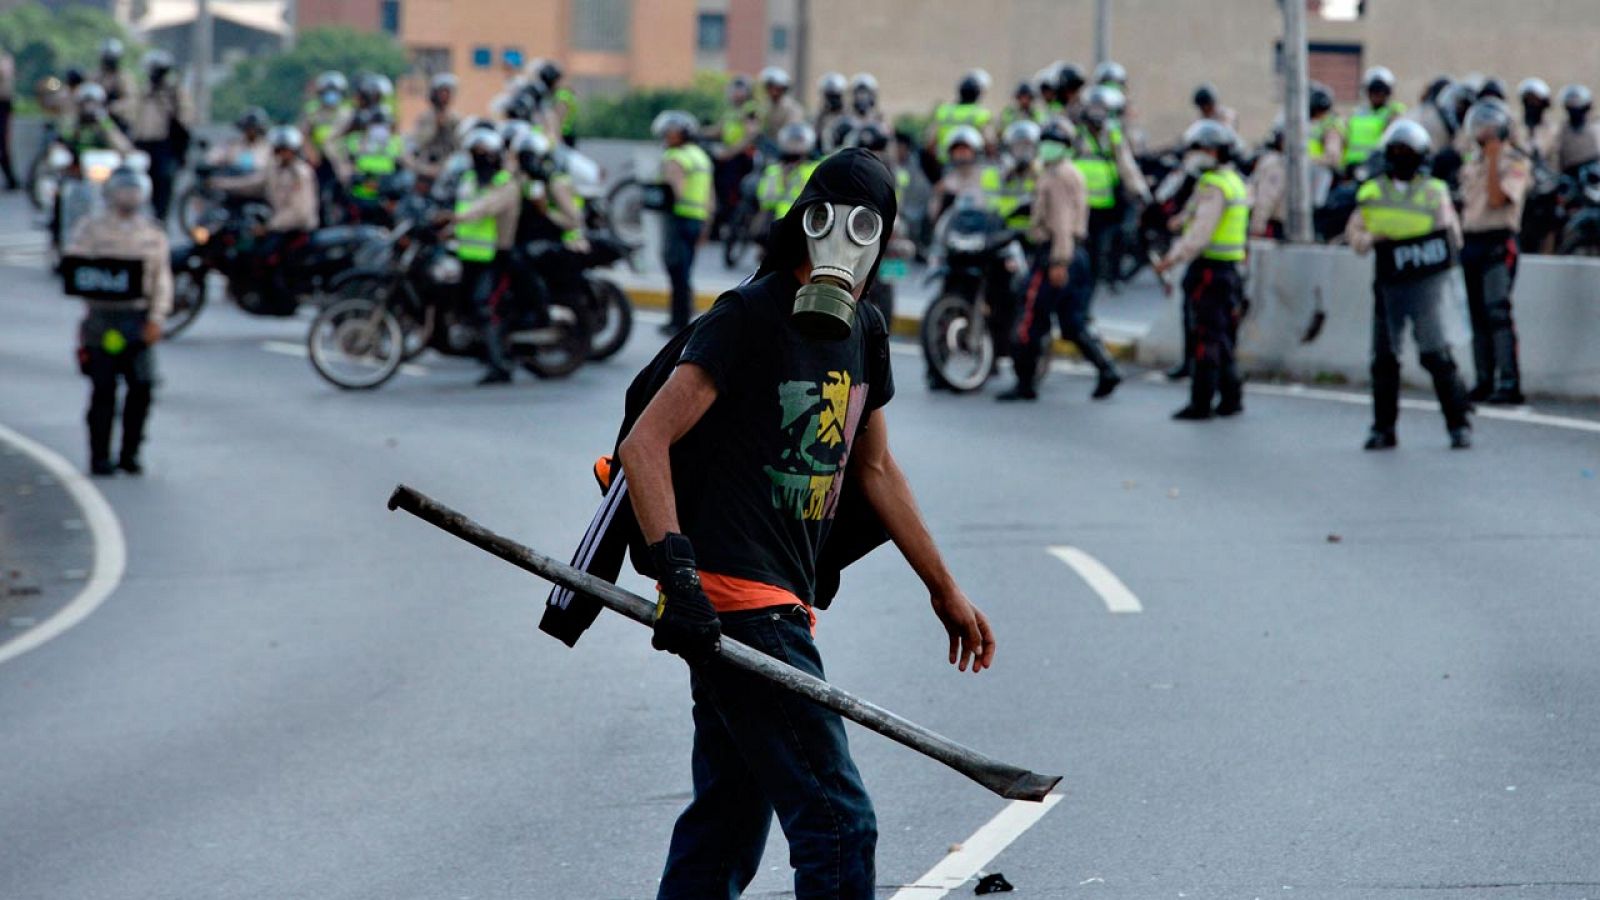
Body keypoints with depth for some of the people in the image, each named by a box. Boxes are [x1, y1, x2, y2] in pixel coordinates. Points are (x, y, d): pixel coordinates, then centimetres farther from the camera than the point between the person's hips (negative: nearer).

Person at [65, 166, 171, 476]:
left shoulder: (153, 232, 12)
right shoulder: (90, 229, 4)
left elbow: (162, 279, 10)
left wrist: (156, 319, -1)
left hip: (140, 317, 2)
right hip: (103, 314, -2)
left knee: (142, 385, -4)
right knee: (104, 389, -3)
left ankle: (130, 452, 9)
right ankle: (100, 456, 4)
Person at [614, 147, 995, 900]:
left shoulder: (863, 332, 14)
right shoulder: (748, 320, -11)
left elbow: (874, 468, 26)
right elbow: (644, 444, -17)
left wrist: (944, 590, 29)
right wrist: (676, 569, -29)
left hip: (782, 604, 9)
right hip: (731, 598, -9)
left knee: (727, 825, 14)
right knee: (837, 822, -12)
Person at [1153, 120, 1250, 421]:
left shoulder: (1213, 185, -14)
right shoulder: (1236, 182, 17)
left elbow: (1200, 233, -21)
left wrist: (1172, 260, -19)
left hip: (1209, 269, -9)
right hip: (1230, 266, 9)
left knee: (1206, 339, -7)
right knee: (1224, 337, 14)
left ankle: (1201, 403, -7)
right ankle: (1231, 398, 18)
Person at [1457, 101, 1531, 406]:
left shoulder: (1516, 163, -4)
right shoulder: (1473, 162, 18)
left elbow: (1497, 199, -17)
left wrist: (1493, 160, -16)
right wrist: (1458, 243, 15)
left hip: (1498, 242, -7)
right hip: (1470, 241, 7)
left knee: (1497, 310, -17)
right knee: (1477, 314, 8)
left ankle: (1509, 382, -19)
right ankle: (1485, 381, 13)